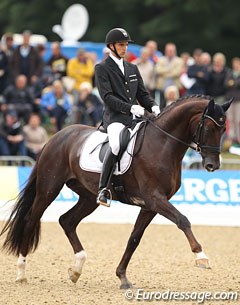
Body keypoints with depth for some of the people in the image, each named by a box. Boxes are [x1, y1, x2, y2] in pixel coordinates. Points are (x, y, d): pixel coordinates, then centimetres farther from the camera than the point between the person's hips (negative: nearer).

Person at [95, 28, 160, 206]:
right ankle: (103, 189, -32)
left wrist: (153, 107, 0)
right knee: (116, 145, -34)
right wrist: (130, 107, -20)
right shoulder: (102, 68, 3)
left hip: (135, 117, 7)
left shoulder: (133, 68, 24)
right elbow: (107, 97, -9)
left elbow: (143, 94, 22)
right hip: (115, 117, -7)